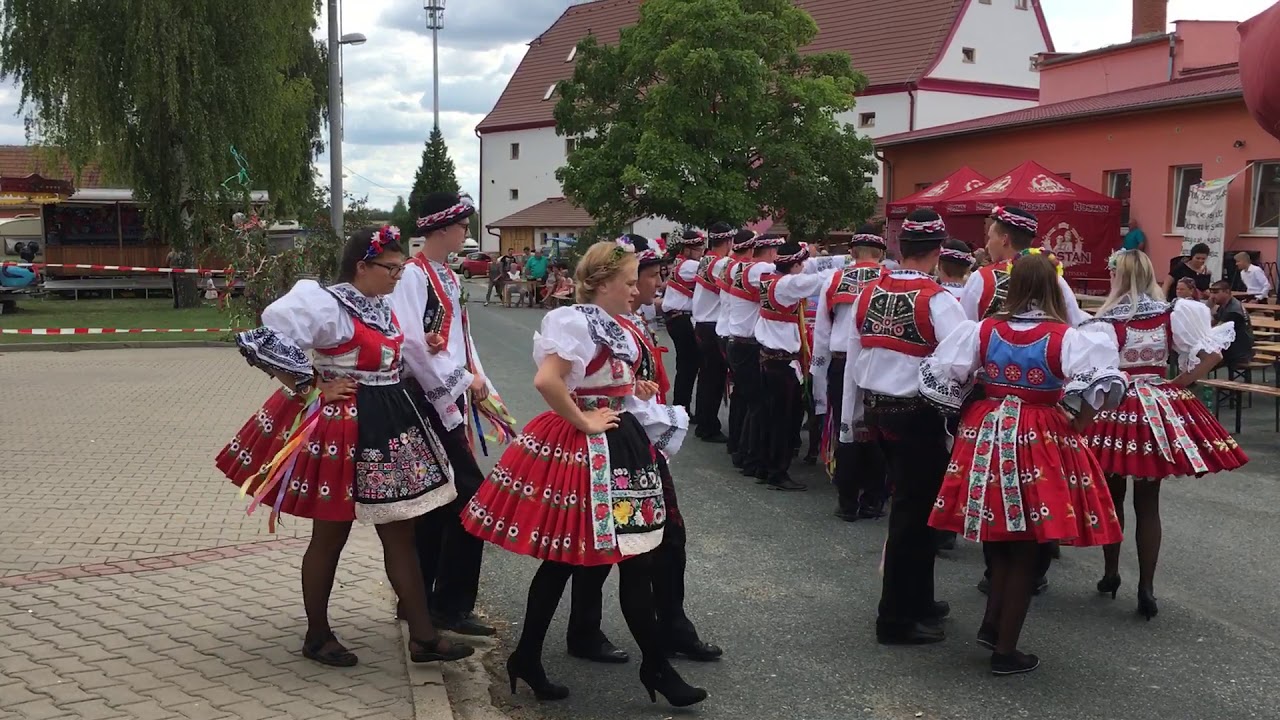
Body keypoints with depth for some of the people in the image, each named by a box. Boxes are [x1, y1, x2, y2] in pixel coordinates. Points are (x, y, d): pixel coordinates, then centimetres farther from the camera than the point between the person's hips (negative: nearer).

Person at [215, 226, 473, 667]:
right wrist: (313, 389, -18)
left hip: (388, 428, 9)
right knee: (330, 537, 7)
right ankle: (317, 636, 25)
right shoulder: (326, 305, -19)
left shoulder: (381, 306, 8)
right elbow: (264, 345, -27)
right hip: (339, 431, -8)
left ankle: (423, 637, 16)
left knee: (400, 535, 10)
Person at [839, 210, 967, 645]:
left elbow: (854, 357, 9)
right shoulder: (937, 300, -15)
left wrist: (852, 417, 17)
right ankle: (896, 621, 11)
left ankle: (917, 602, 33)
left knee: (909, 504, 20)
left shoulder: (869, 293, 4)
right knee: (914, 512, 3)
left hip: (877, 410, 7)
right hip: (918, 416, -7)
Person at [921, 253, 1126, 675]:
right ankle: (1005, 650, 14)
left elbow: (937, 377, -2)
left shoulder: (983, 330, -1)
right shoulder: (1065, 338, -10)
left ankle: (992, 625, 22)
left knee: (999, 540, 22)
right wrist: (1076, 429, -8)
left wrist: (968, 417, 9)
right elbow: (1101, 385, -22)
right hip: (1041, 443, -3)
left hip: (986, 436, 3)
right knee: (1026, 551, 7)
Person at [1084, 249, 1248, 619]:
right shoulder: (1173, 314, -3)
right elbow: (1212, 352, -5)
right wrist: (1179, 384, 0)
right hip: (1160, 408, 2)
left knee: (1112, 498, 16)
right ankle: (1146, 588, 9)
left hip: (1117, 409, -2)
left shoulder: (1105, 323, -13)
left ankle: (1110, 575, 28)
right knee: (1148, 504, 8)